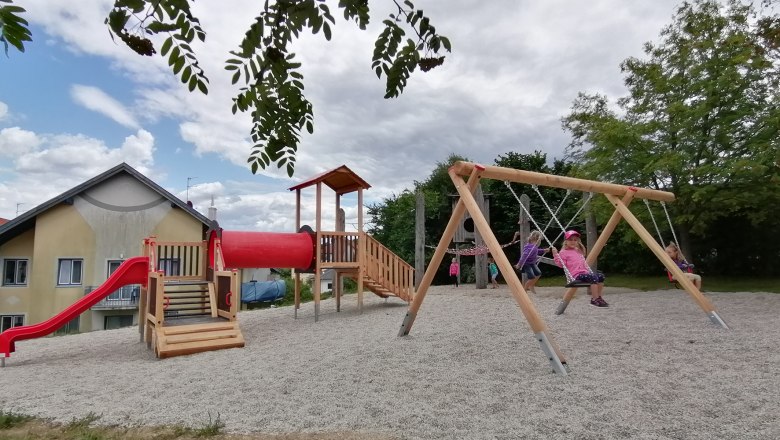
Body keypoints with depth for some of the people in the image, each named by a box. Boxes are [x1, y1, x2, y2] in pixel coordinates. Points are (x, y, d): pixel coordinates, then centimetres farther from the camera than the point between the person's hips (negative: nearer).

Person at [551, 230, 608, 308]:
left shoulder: (578, 251, 24)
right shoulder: (564, 252, -1)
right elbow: (561, 264, -10)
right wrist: (556, 255, -17)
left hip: (584, 272, 9)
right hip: (577, 275, -9)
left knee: (600, 276, -5)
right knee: (594, 277, -28)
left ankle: (598, 297, 1)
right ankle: (594, 300, -22)